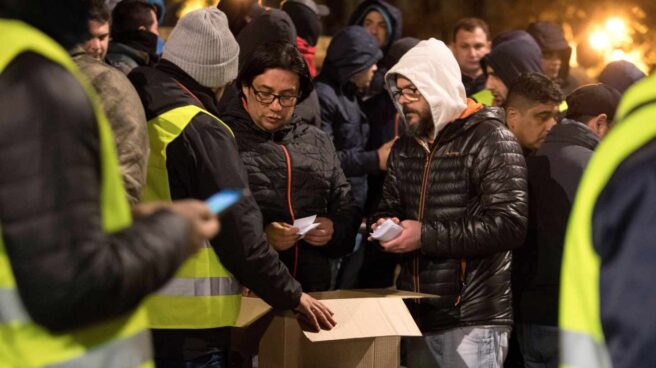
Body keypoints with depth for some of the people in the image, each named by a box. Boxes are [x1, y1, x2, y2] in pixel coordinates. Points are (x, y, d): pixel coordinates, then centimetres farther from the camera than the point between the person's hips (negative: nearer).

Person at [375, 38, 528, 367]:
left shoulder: (490, 140, -8)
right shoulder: (404, 149, 17)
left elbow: (510, 224, -18)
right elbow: (389, 209, 25)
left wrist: (427, 236, -19)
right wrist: (385, 227, -1)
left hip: (473, 319, -7)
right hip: (418, 315, 7)